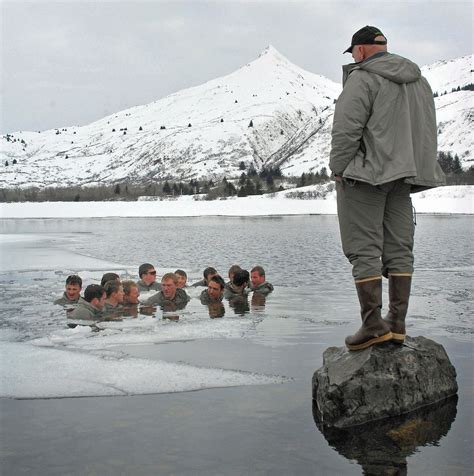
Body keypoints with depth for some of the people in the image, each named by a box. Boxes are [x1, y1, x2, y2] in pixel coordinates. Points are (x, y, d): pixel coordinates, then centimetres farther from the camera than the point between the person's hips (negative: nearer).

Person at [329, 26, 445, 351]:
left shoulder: (362, 78, -10)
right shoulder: (419, 80, 16)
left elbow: (347, 130, -16)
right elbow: (428, 131, 18)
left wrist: (338, 169, -6)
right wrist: (412, 169, 18)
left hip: (366, 175, -7)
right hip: (402, 176, 8)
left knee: (364, 250, -5)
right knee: (399, 250, 8)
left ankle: (373, 324, -8)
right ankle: (397, 324, 9)